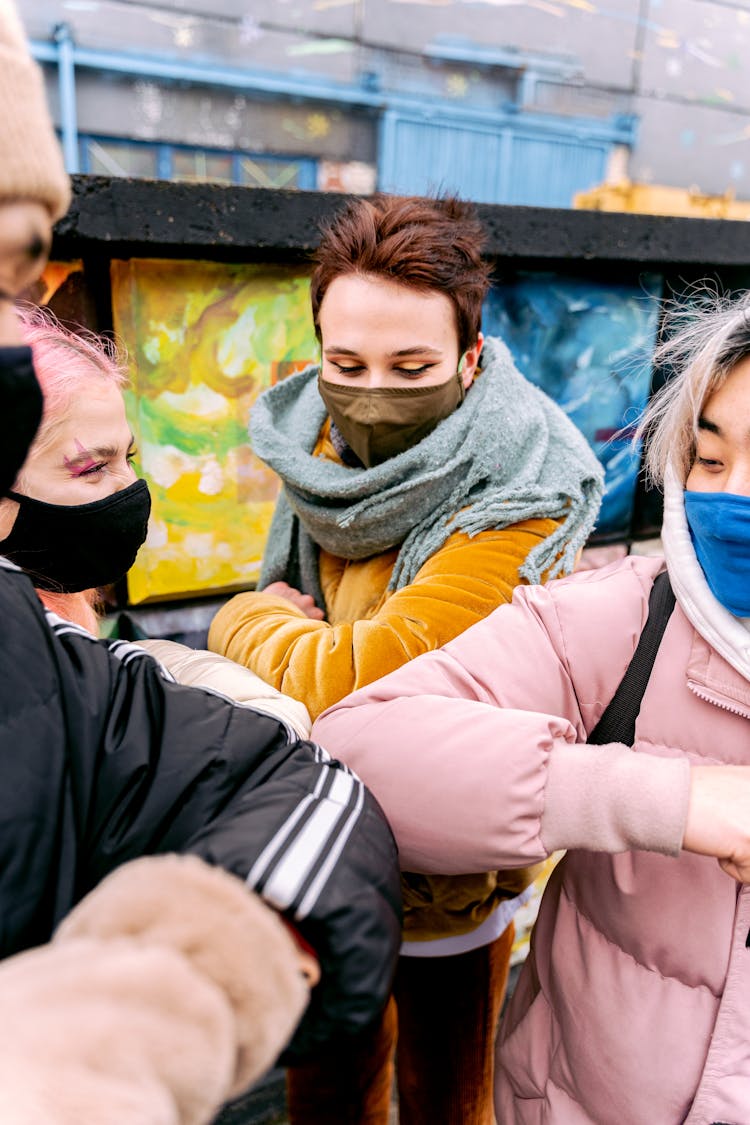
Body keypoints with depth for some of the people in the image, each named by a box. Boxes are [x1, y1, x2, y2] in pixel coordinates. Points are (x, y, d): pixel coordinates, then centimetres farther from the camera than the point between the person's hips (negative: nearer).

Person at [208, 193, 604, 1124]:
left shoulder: (517, 503, -28)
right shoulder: (313, 450, -6)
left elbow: (350, 688, -32)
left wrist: (245, 623, -15)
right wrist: (280, 630, -6)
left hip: (444, 877, -5)